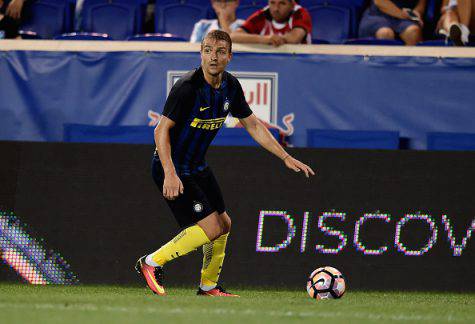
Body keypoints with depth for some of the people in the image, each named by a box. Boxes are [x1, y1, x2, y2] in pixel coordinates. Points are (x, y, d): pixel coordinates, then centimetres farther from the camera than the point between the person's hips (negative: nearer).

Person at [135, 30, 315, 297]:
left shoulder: (231, 87, 0)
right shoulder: (187, 87, -24)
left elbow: (254, 126, 10)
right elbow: (162, 130, -24)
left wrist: (286, 158, 6)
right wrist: (170, 174, -33)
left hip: (197, 167, 9)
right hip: (173, 168, -9)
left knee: (224, 224, 16)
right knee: (210, 228, -15)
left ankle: (209, 286, 34)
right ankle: (151, 263, -4)